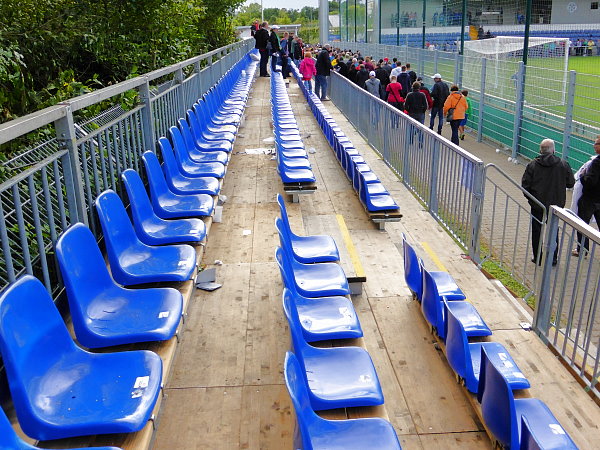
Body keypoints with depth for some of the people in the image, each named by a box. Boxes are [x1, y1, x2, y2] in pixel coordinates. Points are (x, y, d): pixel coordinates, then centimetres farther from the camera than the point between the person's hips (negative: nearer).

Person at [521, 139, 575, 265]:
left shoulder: (532, 165, -10)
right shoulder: (564, 165, -7)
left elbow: (525, 185, -9)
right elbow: (571, 183, 0)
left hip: (537, 205, -1)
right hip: (556, 205, 1)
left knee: (536, 231, 11)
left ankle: (537, 258, 16)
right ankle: (553, 258, 22)